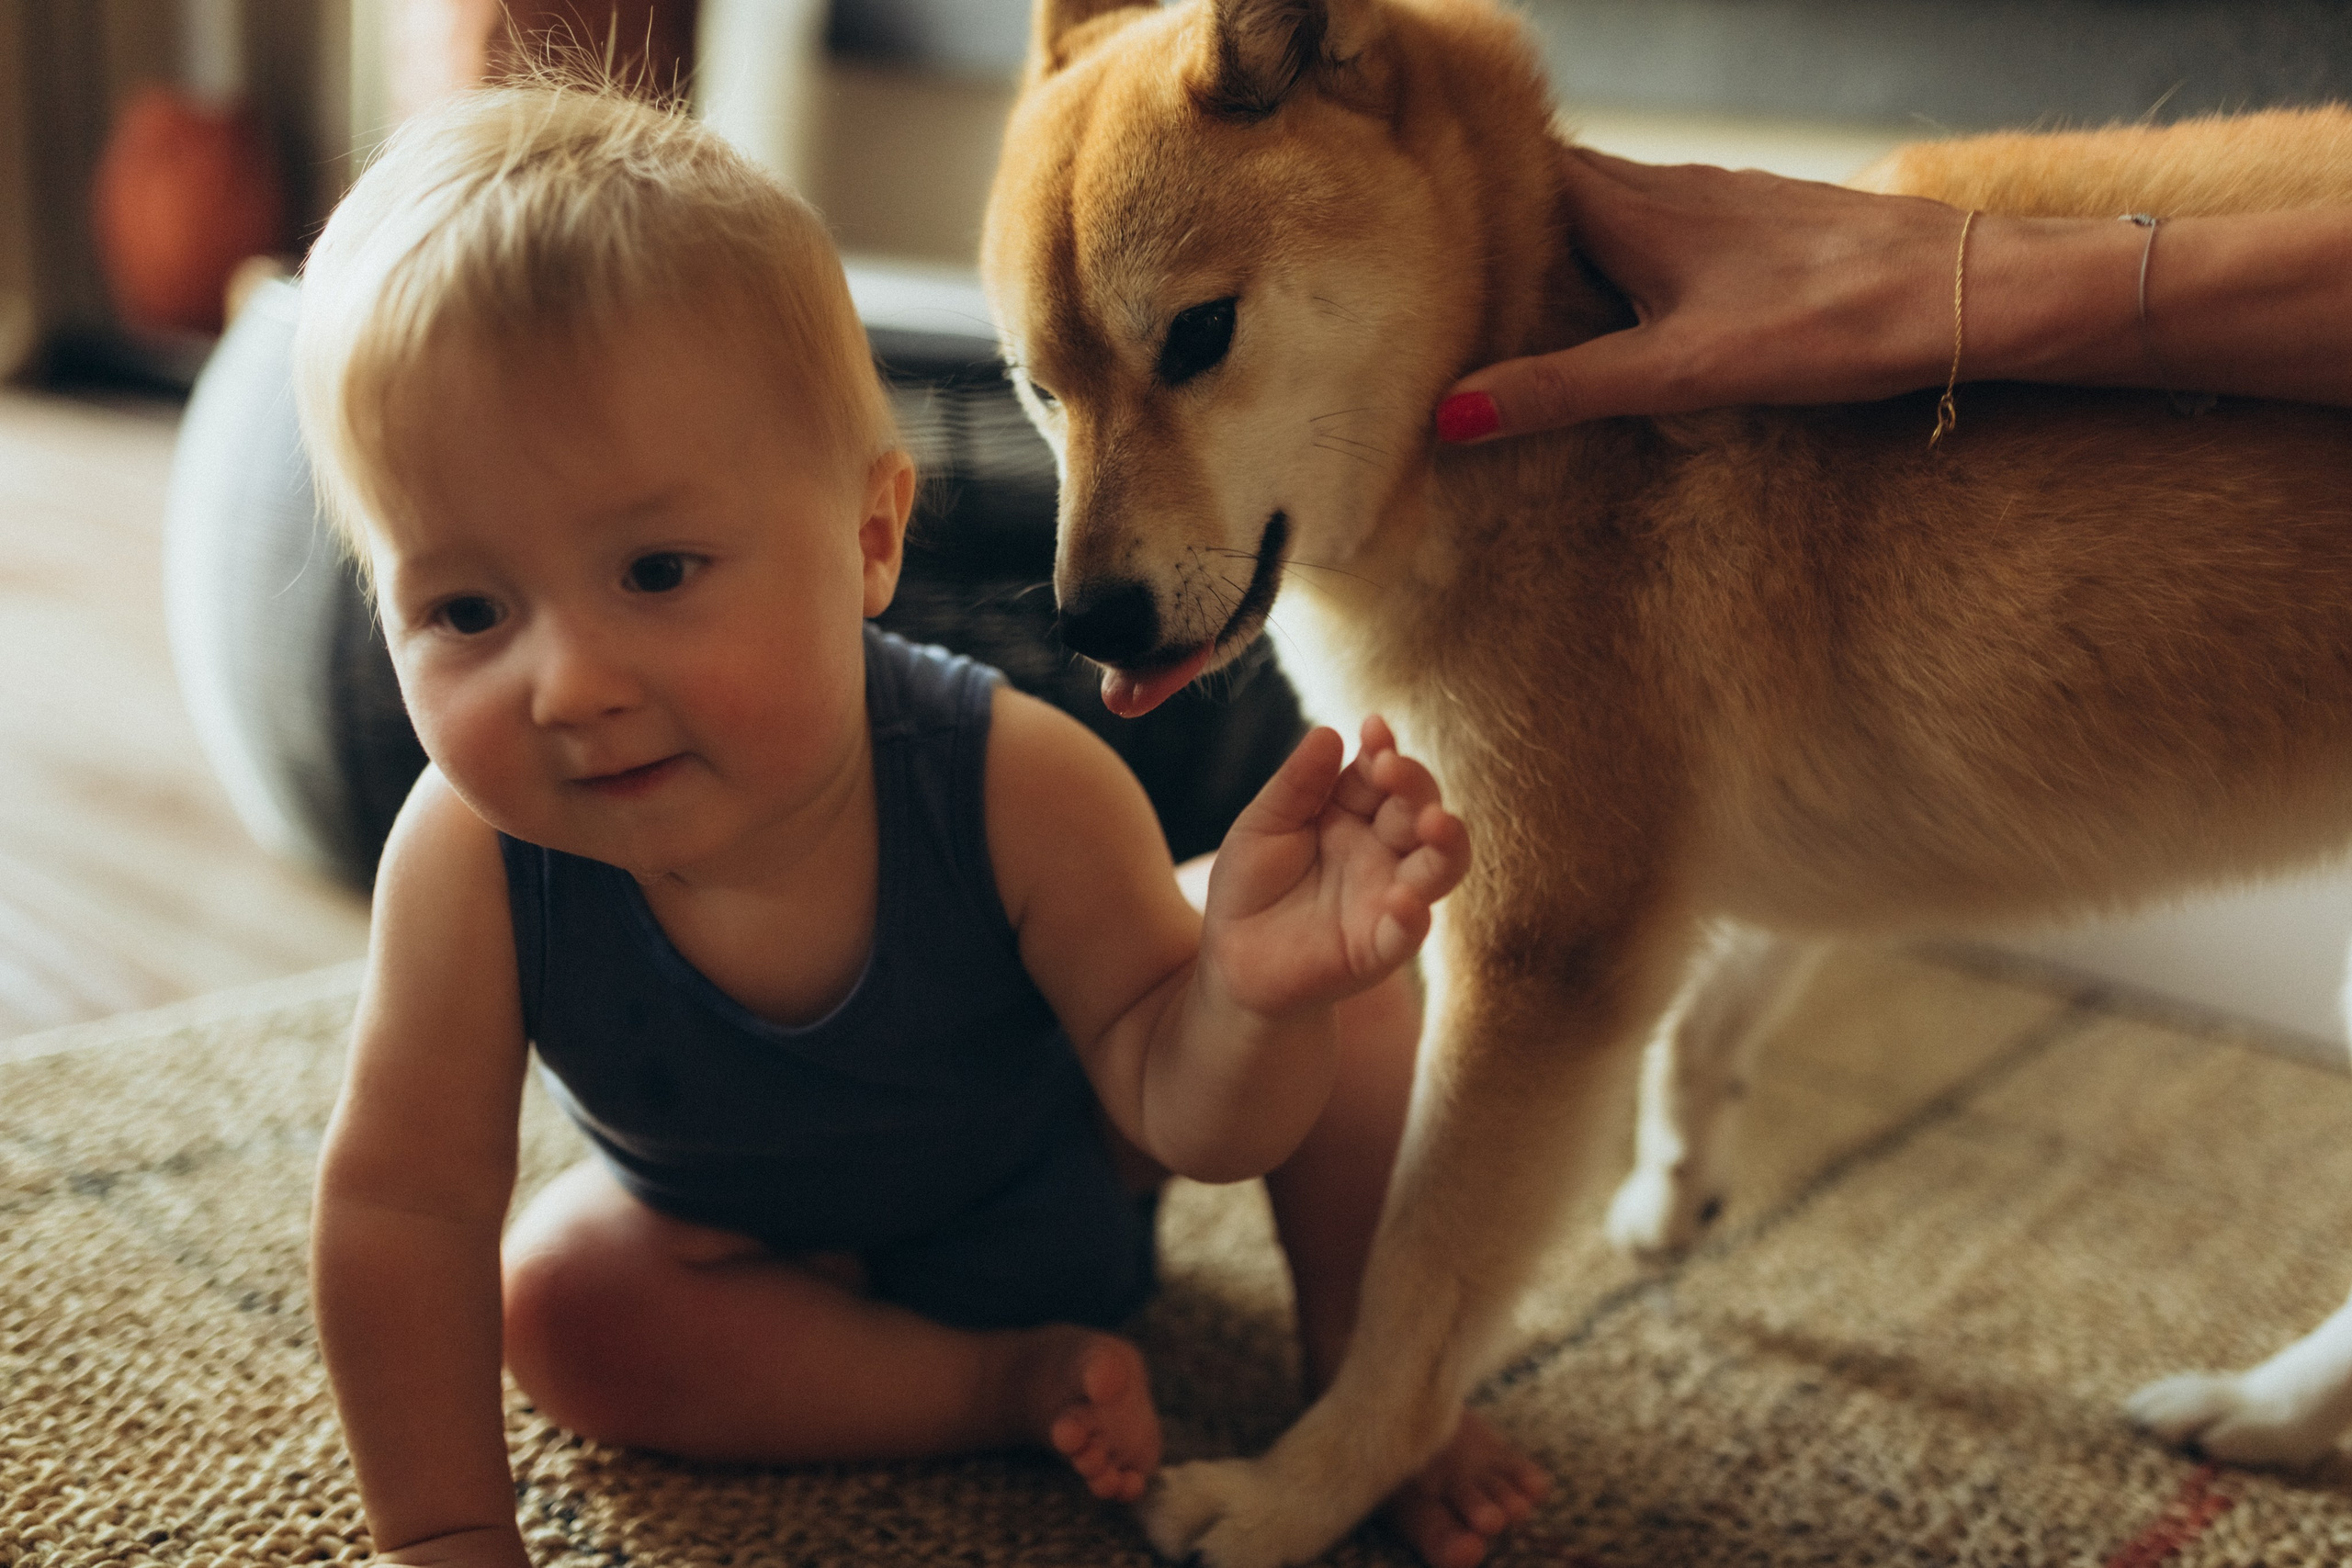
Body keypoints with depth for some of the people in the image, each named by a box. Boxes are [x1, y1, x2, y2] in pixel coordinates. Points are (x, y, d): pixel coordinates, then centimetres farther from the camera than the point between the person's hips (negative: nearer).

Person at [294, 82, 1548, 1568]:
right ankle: (1015, 1383, -13)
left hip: (1067, 1180, 0)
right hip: (761, 1244, 1)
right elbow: (404, 1198, -25)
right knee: (553, 1299, -25)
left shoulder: (1016, 789, -38)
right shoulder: (472, 866, -36)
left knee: (1341, 958, -16)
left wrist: (1251, 992, -53)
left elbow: (1175, 1096, -30)